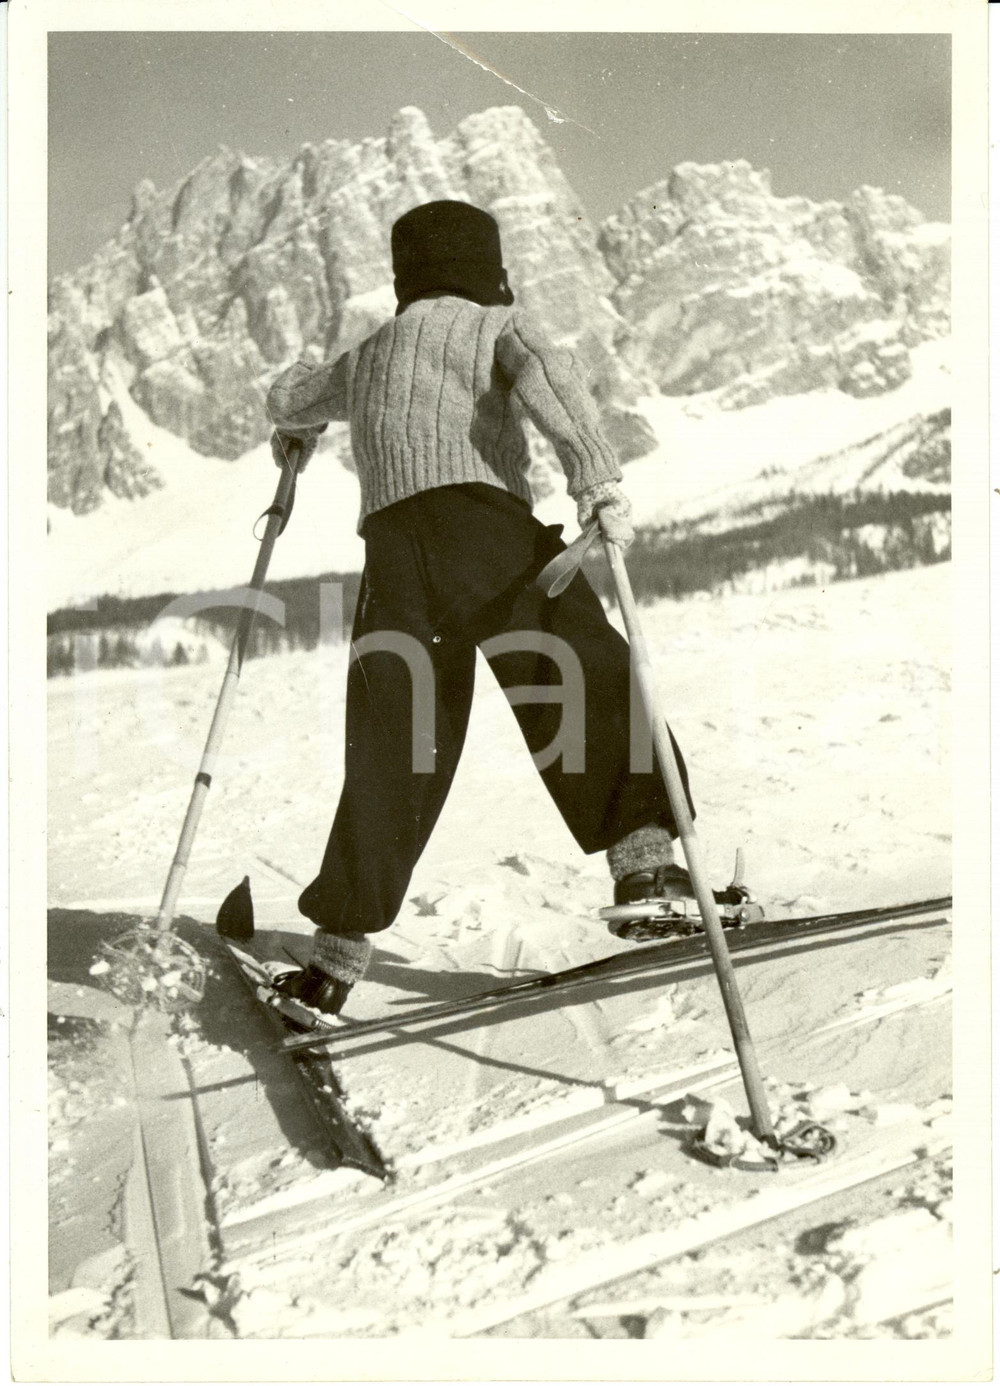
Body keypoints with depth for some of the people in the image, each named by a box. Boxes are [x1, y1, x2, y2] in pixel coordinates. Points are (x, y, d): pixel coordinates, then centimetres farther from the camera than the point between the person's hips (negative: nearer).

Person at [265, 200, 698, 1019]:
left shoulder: (368, 358, 33)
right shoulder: (498, 325, 18)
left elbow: (291, 396, 52)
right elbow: (546, 375, -5)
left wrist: (296, 427, 75)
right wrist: (599, 479, -16)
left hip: (392, 552, 5)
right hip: (487, 522, -4)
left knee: (389, 759, 7)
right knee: (594, 684, -11)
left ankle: (339, 956, 7)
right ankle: (643, 855, -33)